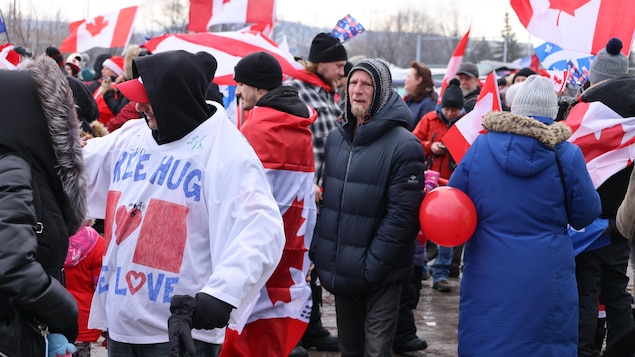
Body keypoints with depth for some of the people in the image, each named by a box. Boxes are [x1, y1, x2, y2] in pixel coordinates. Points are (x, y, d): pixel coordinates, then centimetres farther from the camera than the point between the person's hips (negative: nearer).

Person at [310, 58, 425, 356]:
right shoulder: (336, 138, 8)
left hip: (380, 276, -6)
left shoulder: (403, 146, -13)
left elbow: (402, 216, -16)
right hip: (339, 270, 6)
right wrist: (317, 251, 7)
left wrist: (370, 268, -17)